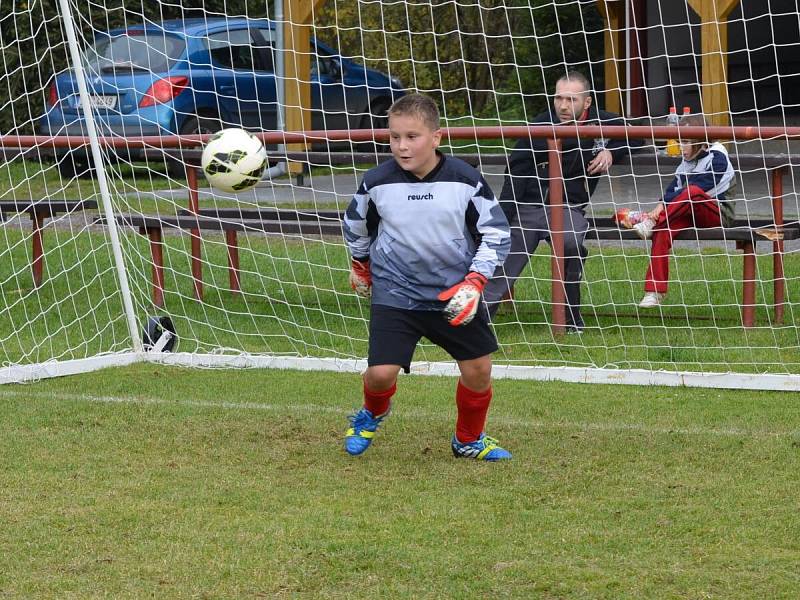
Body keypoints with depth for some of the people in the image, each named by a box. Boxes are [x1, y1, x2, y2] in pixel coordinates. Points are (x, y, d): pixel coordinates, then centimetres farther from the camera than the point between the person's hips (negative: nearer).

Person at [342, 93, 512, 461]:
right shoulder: (377, 183, -9)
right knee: (381, 373, -12)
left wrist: (474, 283, -13)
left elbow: (497, 235, -2)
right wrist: (360, 265, 26)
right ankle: (372, 415, 25)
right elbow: (356, 225, 12)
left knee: (478, 368, 2)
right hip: (394, 294, -1)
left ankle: (469, 440, 29)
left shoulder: (466, 181, -11)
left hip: (454, 294, 1)